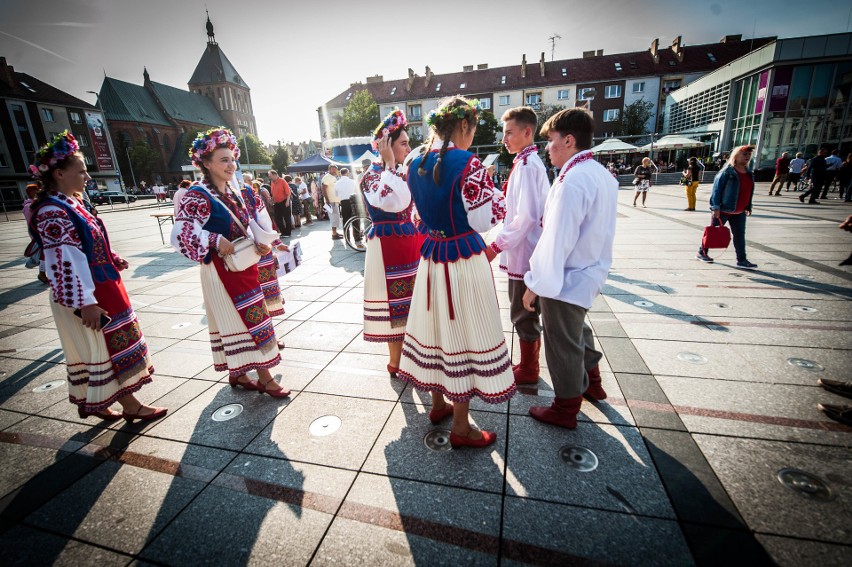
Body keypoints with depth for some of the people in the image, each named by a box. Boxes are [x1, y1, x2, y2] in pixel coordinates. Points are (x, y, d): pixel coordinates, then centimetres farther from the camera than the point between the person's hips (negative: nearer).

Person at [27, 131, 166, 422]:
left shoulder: (69, 203, 11)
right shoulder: (52, 212, -19)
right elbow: (64, 262, -23)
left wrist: (113, 259, 4)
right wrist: (85, 303, -24)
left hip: (101, 287, 10)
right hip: (87, 295, -10)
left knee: (96, 349, 18)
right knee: (109, 348, 0)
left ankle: (91, 401, 33)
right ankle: (131, 406, 13)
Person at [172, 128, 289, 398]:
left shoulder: (232, 192, 11)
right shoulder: (198, 195, -13)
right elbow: (180, 231, -20)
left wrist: (260, 245, 1)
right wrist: (215, 241, -24)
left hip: (242, 265, 8)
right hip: (221, 269, -8)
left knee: (237, 321, 14)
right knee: (250, 319, -5)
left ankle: (237, 373, 28)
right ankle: (264, 377, 5)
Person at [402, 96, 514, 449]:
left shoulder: (415, 165, 6)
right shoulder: (468, 164, -16)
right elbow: (484, 221, -14)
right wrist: (498, 195, 5)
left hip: (431, 256, 7)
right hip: (464, 259, -7)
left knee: (437, 326, 19)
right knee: (464, 333, 4)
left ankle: (438, 402, 38)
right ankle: (460, 427, 18)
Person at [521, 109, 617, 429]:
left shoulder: (573, 180, -23)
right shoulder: (602, 174, 6)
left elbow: (556, 241, -25)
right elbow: (595, 230, 11)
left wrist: (535, 284, -17)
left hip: (565, 281, -9)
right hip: (590, 274, 9)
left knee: (562, 346, 9)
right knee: (576, 334, 28)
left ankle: (565, 410, 29)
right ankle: (589, 382, 49)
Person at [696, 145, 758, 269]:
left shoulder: (749, 173, 11)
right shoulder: (727, 172, -12)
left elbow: (749, 191, 18)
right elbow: (716, 189, -15)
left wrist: (748, 207, 16)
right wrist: (716, 207, -20)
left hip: (739, 212, 7)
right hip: (723, 210, -7)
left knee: (740, 236, 6)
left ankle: (741, 260, 11)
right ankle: (701, 252, 22)